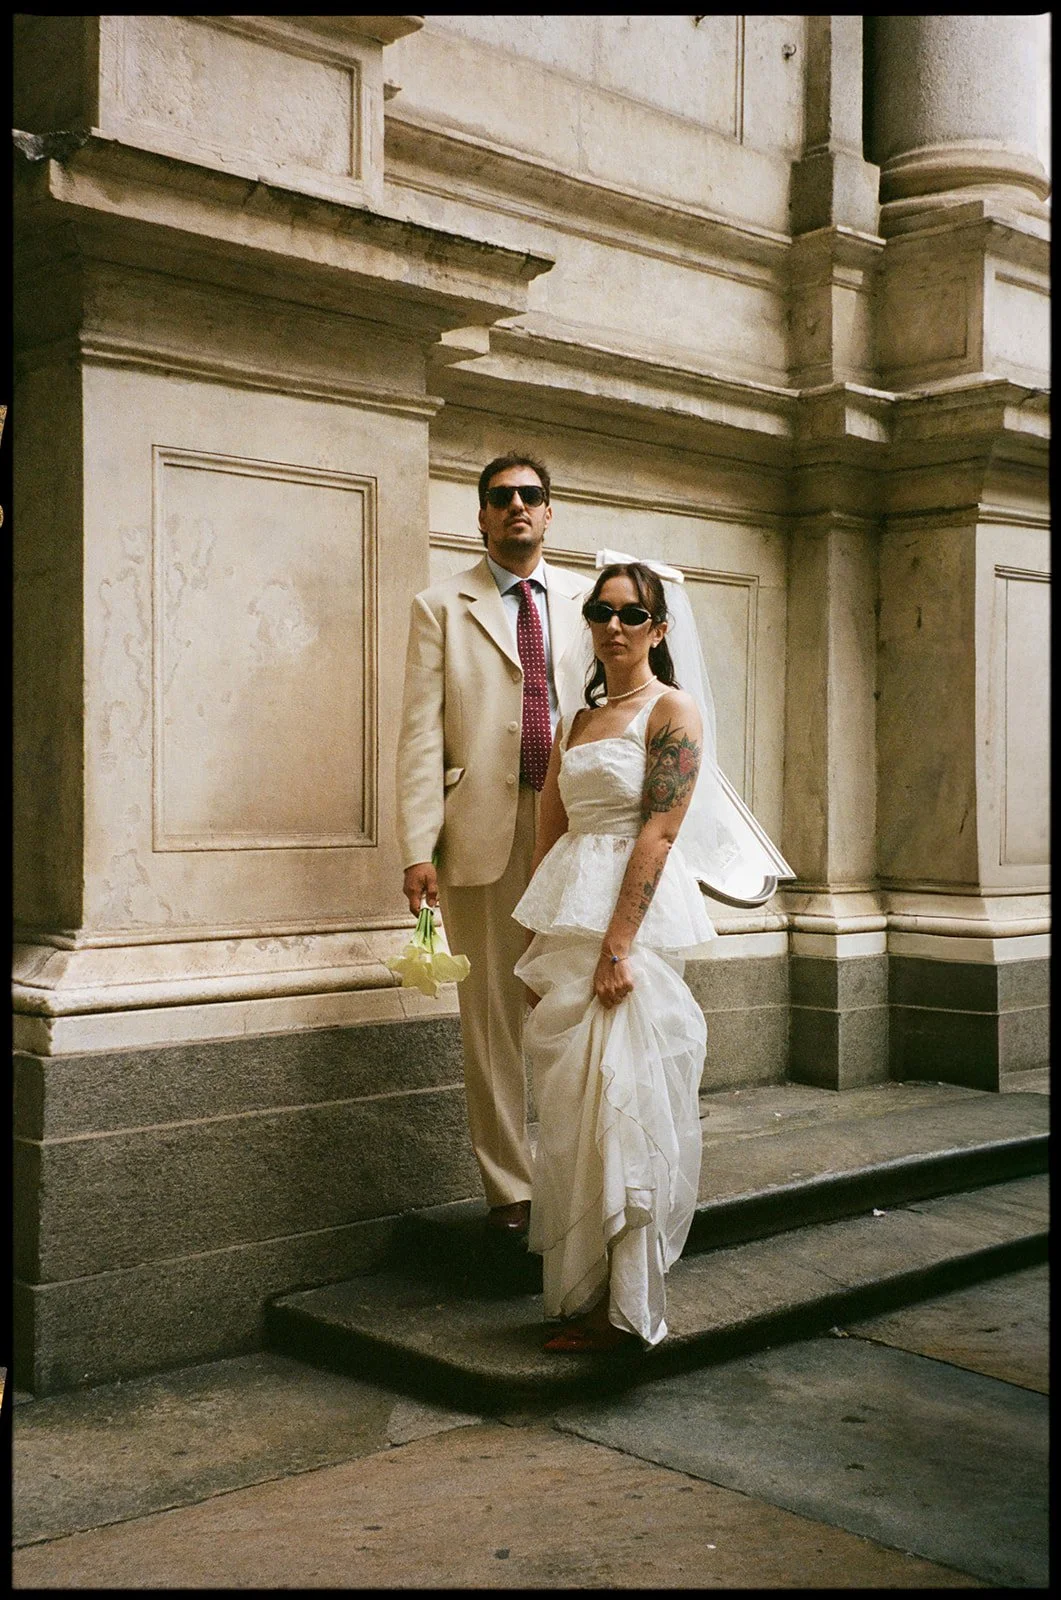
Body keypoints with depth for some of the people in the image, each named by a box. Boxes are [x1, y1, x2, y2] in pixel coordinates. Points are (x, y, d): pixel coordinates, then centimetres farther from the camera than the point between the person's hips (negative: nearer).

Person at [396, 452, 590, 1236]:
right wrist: (419, 848, -8)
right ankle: (511, 1190, 14)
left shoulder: (585, 602, 13)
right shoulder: (442, 607, 7)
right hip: (485, 836, -1)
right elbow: (422, 734, 1)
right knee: (495, 1017, 4)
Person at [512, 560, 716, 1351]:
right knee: (570, 1108, 7)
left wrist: (618, 944, -19)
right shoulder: (574, 724, 18)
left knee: (626, 1103, -7)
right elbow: (550, 836, 16)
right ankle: (580, 1294, 16)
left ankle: (628, 1306, 2)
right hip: (567, 920, 7)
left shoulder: (673, 711, -3)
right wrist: (537, 946, 11)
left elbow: (658, 832, -12)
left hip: (636, 920, -7)